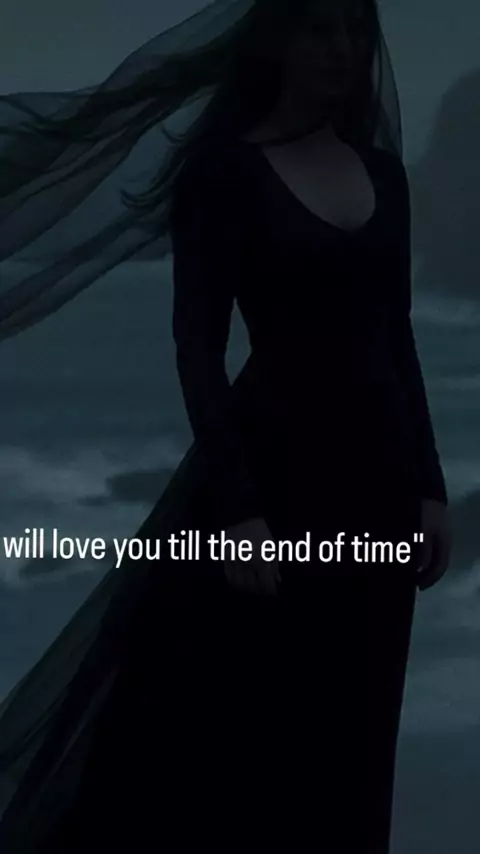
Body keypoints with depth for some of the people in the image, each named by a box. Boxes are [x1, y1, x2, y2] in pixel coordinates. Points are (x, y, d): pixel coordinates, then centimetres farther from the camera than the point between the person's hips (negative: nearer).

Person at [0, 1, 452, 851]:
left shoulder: (382, 172, 10)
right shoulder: (227, 172, -7)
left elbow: (395, 340, 13)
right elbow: (198, 348, -12)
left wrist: (428, 486, 9)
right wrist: (237, 510, -19)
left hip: (376, 472, 6)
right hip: (276, 466, -6)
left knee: (347, 734, 11)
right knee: (235, 724, 0)